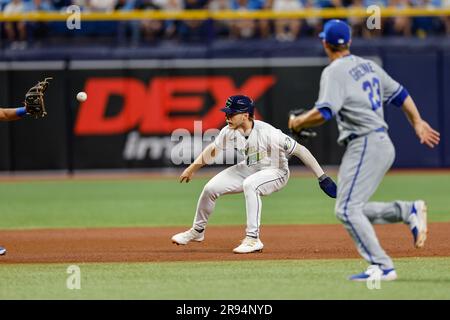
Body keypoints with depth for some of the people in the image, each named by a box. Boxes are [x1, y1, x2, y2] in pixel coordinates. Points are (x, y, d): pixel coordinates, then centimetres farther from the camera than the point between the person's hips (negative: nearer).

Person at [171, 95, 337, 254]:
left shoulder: (268, 133, -33)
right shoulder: (229, 132, -16)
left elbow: (300, 150, -30)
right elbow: (213, 149, 5)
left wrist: (322, 177, -32)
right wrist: (191, 169, 7)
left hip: (275, 172, -6)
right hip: (247, 169, 6)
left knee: (249, 184, -37)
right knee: (211, 187, -1)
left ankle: (253, 239, -32)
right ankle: (197, 231, 27)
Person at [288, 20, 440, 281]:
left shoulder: (334, 72, -11)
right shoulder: (369, 66, 16)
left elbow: (323, 113, -22)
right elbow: (400, 94, 21)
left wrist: (298, 122, -5)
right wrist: (417, 122, 25)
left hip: (365, 146, -9)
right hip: (383, 144, 9)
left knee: (347, 209, -11)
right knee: (352, 209, 15)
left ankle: (382, 267, -17)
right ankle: (409, 211, 6)